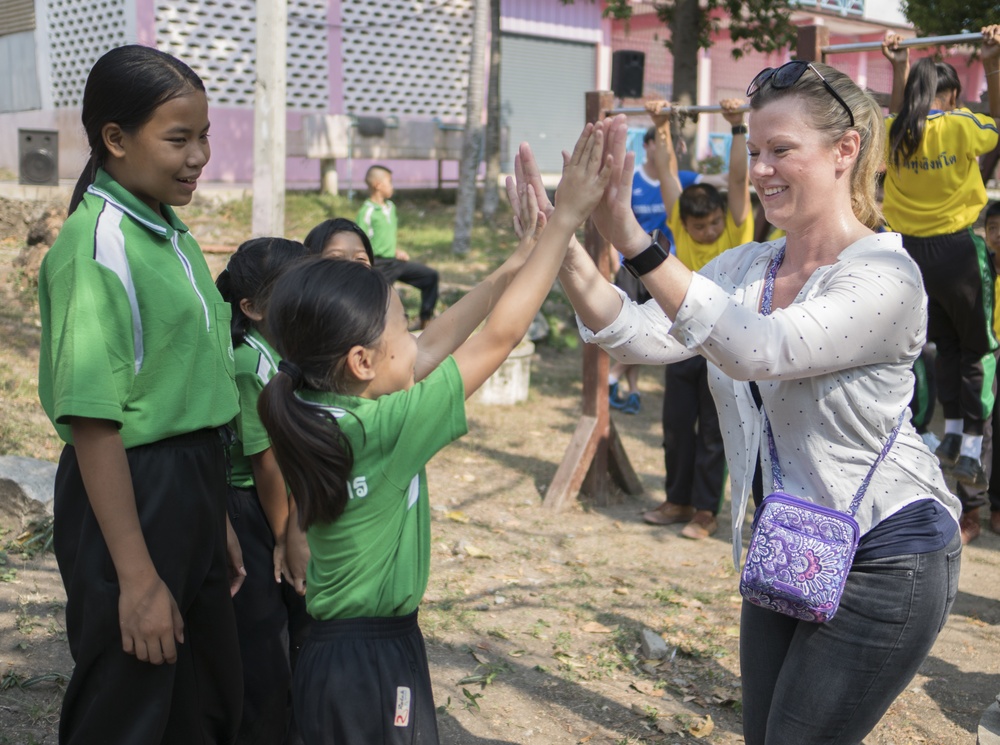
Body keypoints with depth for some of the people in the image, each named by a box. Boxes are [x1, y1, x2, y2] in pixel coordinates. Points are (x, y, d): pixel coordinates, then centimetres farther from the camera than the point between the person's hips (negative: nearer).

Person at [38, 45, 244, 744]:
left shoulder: (174, 234, 8)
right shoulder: (98, 246, -18)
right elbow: (93, 425, -21)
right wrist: (138, 578, -20)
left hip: (193, 486, 8)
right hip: (128, 496, -8)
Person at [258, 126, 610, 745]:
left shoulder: (323, 413, -3)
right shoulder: (382, 429, -26)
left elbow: (437, 344, 6)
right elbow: (500, 338, -22)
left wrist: (517, 261, 7)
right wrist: (567, 218, -16)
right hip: (375, 664, -8)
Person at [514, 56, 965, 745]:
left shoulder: (885, 275, -19)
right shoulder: (745, 267, 3)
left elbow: (759, 350, -36)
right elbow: (639, 335, -10)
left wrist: (633, 239, -43)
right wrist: (563, 246, -25)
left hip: (881, 560, -7)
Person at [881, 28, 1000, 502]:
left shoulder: (894, 134, 0)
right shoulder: (961, 126, -11)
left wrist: (899, 70, 27)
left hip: (910, 250, 5)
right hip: (956, 248, -4)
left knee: (946, 344, 22)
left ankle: (952, 434, 24)